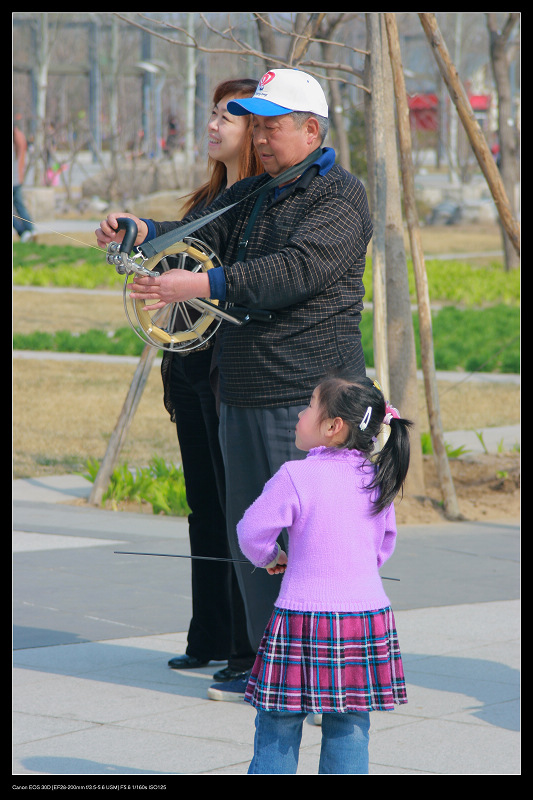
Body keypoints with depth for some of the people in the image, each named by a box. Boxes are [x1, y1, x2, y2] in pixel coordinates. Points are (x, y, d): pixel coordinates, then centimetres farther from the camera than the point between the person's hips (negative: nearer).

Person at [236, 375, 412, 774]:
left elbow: (252, 532, -6)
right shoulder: (377, 479, 4)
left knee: (278, 725, 6)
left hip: (304, 617, -4)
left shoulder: (295, 477, -11)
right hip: (368, 613, 4)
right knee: (349, 727, 11)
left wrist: (270, 558, 14)